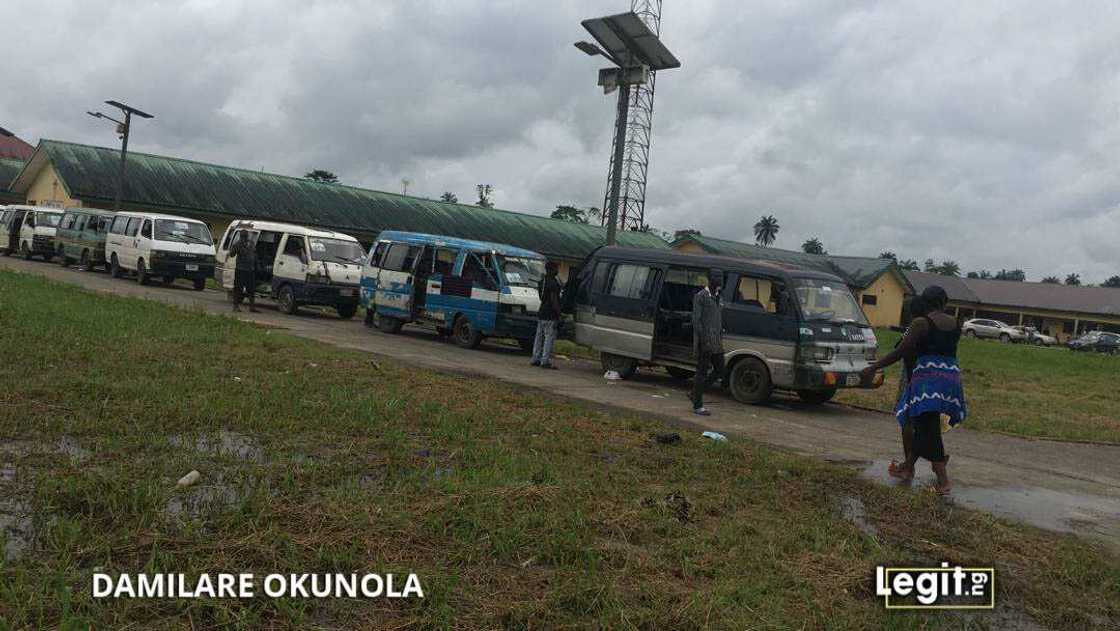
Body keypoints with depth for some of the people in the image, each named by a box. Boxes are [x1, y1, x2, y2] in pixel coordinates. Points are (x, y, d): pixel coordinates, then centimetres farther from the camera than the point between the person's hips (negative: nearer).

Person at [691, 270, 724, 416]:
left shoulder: (717, 297, 17)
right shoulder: (700, 296, -8)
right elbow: (696, 320, -13)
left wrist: (721, 337, 18)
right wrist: (702, 340, -20)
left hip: (716, 342, 8)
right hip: (705, 341, -8)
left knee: (719, 370, 9)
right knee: (702, 372, -3)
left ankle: (695, 393, 22)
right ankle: (697, 406, 5)